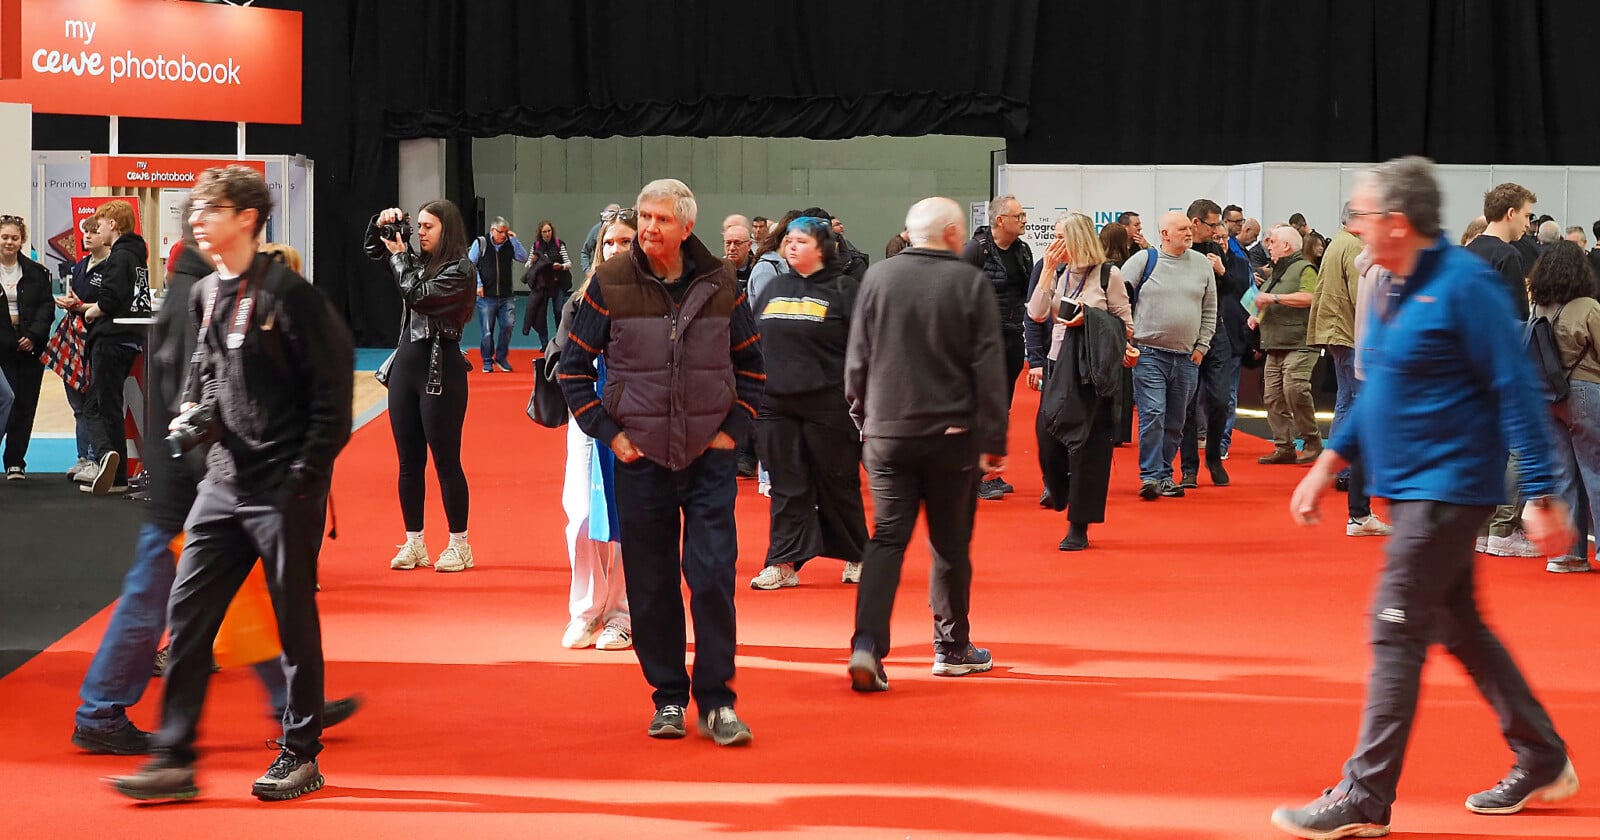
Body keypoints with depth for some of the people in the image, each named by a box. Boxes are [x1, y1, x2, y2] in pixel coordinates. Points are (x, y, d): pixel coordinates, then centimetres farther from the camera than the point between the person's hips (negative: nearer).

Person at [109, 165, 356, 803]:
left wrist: (306, 475, -14)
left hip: (286, 487, -7)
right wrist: (194, 411, 4)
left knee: (295, 618, 4)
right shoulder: (204, 295, 10)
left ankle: (301, 754, 17)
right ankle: (174, 761, 9)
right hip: (225, 481, 7)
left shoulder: (287, 293, -12)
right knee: (187, 612, 3)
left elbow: (333, 386, -12)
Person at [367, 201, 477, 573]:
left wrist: (399, 256, -9)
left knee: (446, 461, -1)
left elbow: (418, 295, -20)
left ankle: (459, 544, 9)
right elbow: (372, 250, 22)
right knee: (409, 461, 9)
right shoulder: (417, 261, 10)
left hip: (441, 371, -7)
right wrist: (381, 223, 3)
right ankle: (414, 543, 16)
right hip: (406, 364, 7)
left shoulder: (458, 270, -10)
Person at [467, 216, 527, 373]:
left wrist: (514, 240, -5)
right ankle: (487, 362, 13)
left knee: (508, 325, -8)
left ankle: (501, 357, 10)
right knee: (487, 330, 1)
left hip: (506, 296, 2)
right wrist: (478, 284, -7)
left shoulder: (509, 245, 9)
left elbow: (523, 258, 0)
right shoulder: (480, 243, 1)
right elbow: (470, 265, 2)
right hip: (486, 296, -2)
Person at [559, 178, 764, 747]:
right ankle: (668, 699, 16)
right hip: (641, 457, 0)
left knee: (713, 577, -6)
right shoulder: (610, 284, -2)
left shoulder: (720, 284, 2)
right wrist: (607, 432, -2)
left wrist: (735, 427, 4)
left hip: (710, 456, 0)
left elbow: (751, 363, 13)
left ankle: (716, 702, 3)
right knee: (651, 587, 5)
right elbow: (574, 366, 5)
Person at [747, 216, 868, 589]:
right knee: (787, 486, 5)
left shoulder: (843, 289, -2)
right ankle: (784, 563, 7)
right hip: (775, 404, 4)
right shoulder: (774, 288, 14)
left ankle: (856, 557, 18)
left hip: (827, 405, -4)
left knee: (838, 484, 5)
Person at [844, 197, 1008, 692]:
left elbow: (857, 359, 5)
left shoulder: (878, 278, 0)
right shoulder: (970, 283, -6)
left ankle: (868, 643, -11)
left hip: (887, 432, 2)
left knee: (886, 538, 4)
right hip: (952, 433, -2)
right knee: (951, 543, 10)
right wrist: (994, 441, -1)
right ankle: (952, 649, 20)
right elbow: (989, 368, -6)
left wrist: (863, 418, 17)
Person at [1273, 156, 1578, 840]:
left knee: (1396, 633, -8)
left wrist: (1542, 496, -20)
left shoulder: (1464, 285, -18)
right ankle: (1544, 763, 29)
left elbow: (1515, 391, -18)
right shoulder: (1389, 285, 9)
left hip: (1447, 487, -9)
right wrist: (1329, 464, 15)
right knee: (1459, 628, 16)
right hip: (1411, 488, 9)